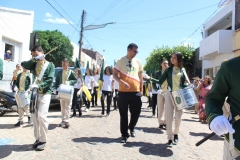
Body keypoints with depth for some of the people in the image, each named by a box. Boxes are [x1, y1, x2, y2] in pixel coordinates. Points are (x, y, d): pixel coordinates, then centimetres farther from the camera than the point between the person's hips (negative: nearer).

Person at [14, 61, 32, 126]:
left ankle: (29, 116, 23)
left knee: (26, 106, -5)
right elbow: (17, 83, 19)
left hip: (26, 93, -5)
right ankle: (20, 120, 12)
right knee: (20, 107, 5)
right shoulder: (19, 75, 16)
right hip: (20, 92, 5)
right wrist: (16, 87, -2)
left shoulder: (30, 75, -1)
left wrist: (27, 92, -17)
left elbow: (31, 84, -7)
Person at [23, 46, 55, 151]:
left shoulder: (50, 65, 0)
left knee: (41, 116, -12)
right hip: (35, 92, 6)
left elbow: (50, 80, -11)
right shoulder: (34, 65, 16)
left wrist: (38, 86, -21)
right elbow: (25, 65, -2)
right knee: (34, 116, 6)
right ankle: (38, 138, 19)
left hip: (45, 93, -6)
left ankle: (43, 140, 1)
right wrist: (35, 59, -9)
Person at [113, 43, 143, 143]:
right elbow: (115, 75, -2)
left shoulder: (138, 62, 9)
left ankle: (131, 127, 35)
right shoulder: (121, 61, 0)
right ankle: (124, 134, 20)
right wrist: (122, 82, -20)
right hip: (123, 92, -2)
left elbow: (140, 76, 14)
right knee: (123, 114, 5)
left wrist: (141, 90, 9)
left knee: (136, 113, 6)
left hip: (136, 92, 3)